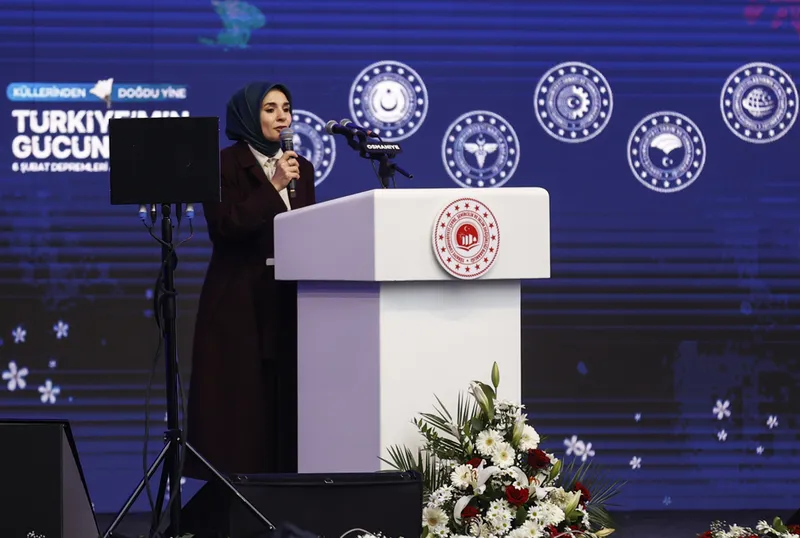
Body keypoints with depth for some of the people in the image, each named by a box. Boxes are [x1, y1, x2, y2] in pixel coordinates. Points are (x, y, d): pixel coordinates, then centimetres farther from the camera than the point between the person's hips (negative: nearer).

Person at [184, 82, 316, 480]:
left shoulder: (301, 168, 15)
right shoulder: (225, 165, -3)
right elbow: (226, 226, -15)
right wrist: (273, 188, -17)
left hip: (289, 301, 6)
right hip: (240, 302, -5)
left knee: (286, 398, 1)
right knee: (241, 401, -7)